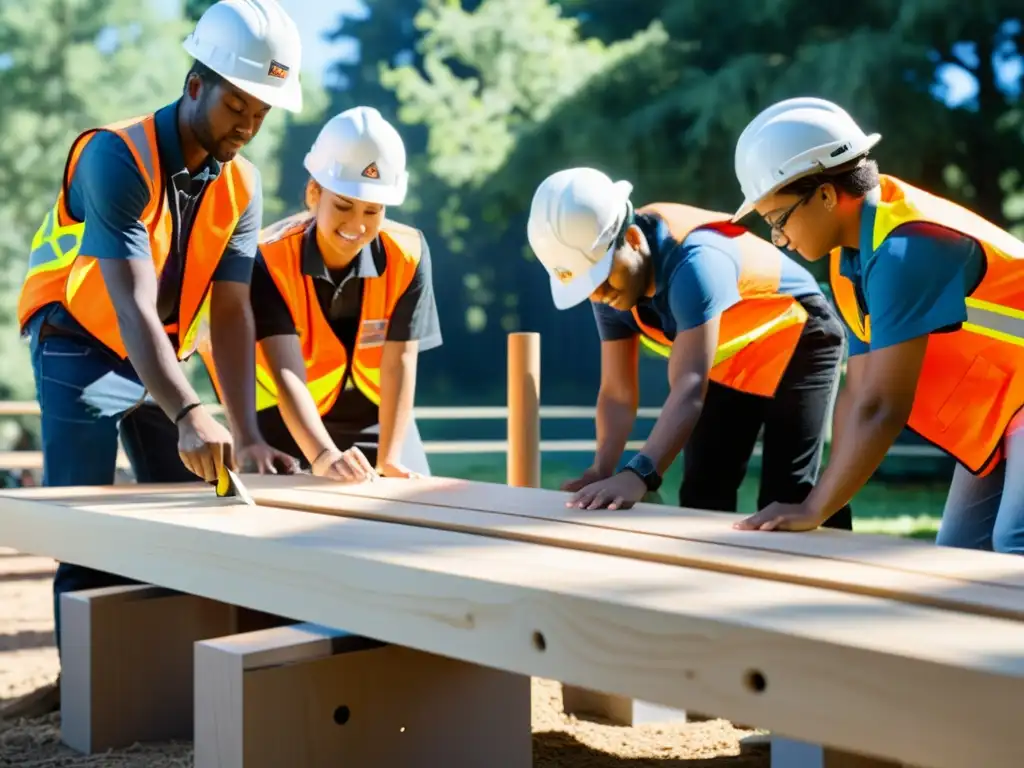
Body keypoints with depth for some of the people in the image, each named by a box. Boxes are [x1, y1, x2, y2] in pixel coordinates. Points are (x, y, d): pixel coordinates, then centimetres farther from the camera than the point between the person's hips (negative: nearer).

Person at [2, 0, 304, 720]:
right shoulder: (116, 157, -26)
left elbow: (231, 313, -12)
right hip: (81, 348, -6)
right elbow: (132, 305, -37)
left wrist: (247, 433, -22)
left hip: (162, 354, 6)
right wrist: (189, 414, -49)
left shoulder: (242, 186, -7)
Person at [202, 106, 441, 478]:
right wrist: (323, 456, -49)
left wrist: (389, 460, -29)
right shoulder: (271, 258, -27)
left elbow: (399, 363, -21)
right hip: (288, 419, -2)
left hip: (375, 415, 2)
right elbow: (286, 373, -35)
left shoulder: (407, 254, -21)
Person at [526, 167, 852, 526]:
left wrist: (639, 475, -61)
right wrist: (601, 471, -30)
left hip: (796, 347, -7)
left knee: (784, 501, -13)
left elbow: (689, 388, -49)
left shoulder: (694, 261, -39)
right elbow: (617, 393, -14)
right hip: (726, 366, 7)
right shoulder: (611, 281, -16)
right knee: (703, 496, 5)